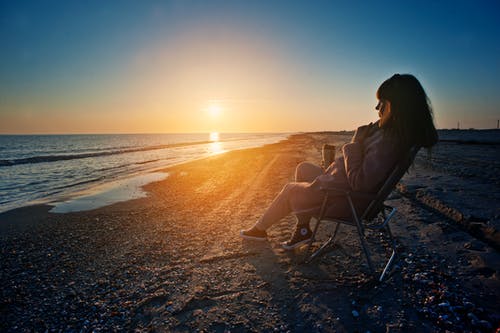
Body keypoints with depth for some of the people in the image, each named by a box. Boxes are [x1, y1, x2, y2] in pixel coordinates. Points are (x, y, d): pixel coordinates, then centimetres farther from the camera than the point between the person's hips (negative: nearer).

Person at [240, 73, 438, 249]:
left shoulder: (388, 142, -31)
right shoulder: (394, 132, 0)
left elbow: (359, 183, -30)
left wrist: (355, 143, -22)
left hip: (348, 201, -10)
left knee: (290, 190, 7)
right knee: (303, 168, 20)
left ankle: (259, 229, 32)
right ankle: (302, 228, 16)